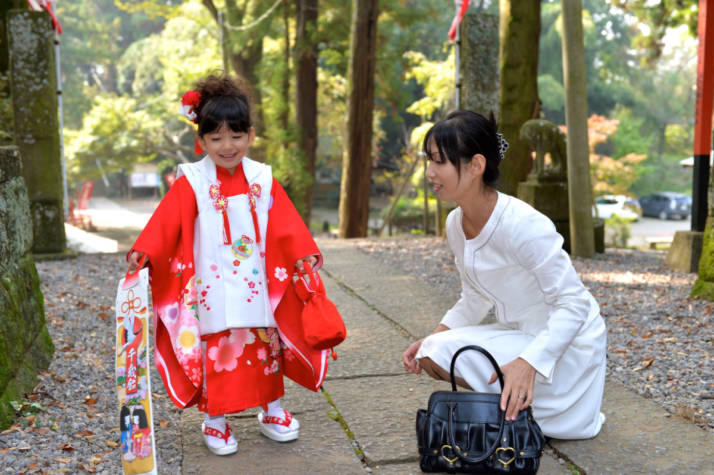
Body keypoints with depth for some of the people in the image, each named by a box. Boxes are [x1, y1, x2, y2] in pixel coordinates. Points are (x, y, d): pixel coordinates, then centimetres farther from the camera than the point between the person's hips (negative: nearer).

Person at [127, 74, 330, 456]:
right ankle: (214, 421, 19)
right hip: (212, 288, -3)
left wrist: (304, 253, -10)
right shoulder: (191, 182, -6)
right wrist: (144, 251, -28)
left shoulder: (262, 180, 3)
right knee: (216, 349, 2)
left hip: (257, 285, 3)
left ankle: (271, 411, 30)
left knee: (267, 345, 12)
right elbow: (165, 221, -15)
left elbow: (286, 223, 1)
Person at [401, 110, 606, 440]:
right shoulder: (455, 225, -1)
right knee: (431, 354, -8)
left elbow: (573, 304, -23)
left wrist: (527, 362, -35)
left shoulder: (523, 225, -27)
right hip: (518, 336, 8)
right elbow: (474, 300, 10)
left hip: (564, 345, -8)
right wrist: (433, 337, -5)